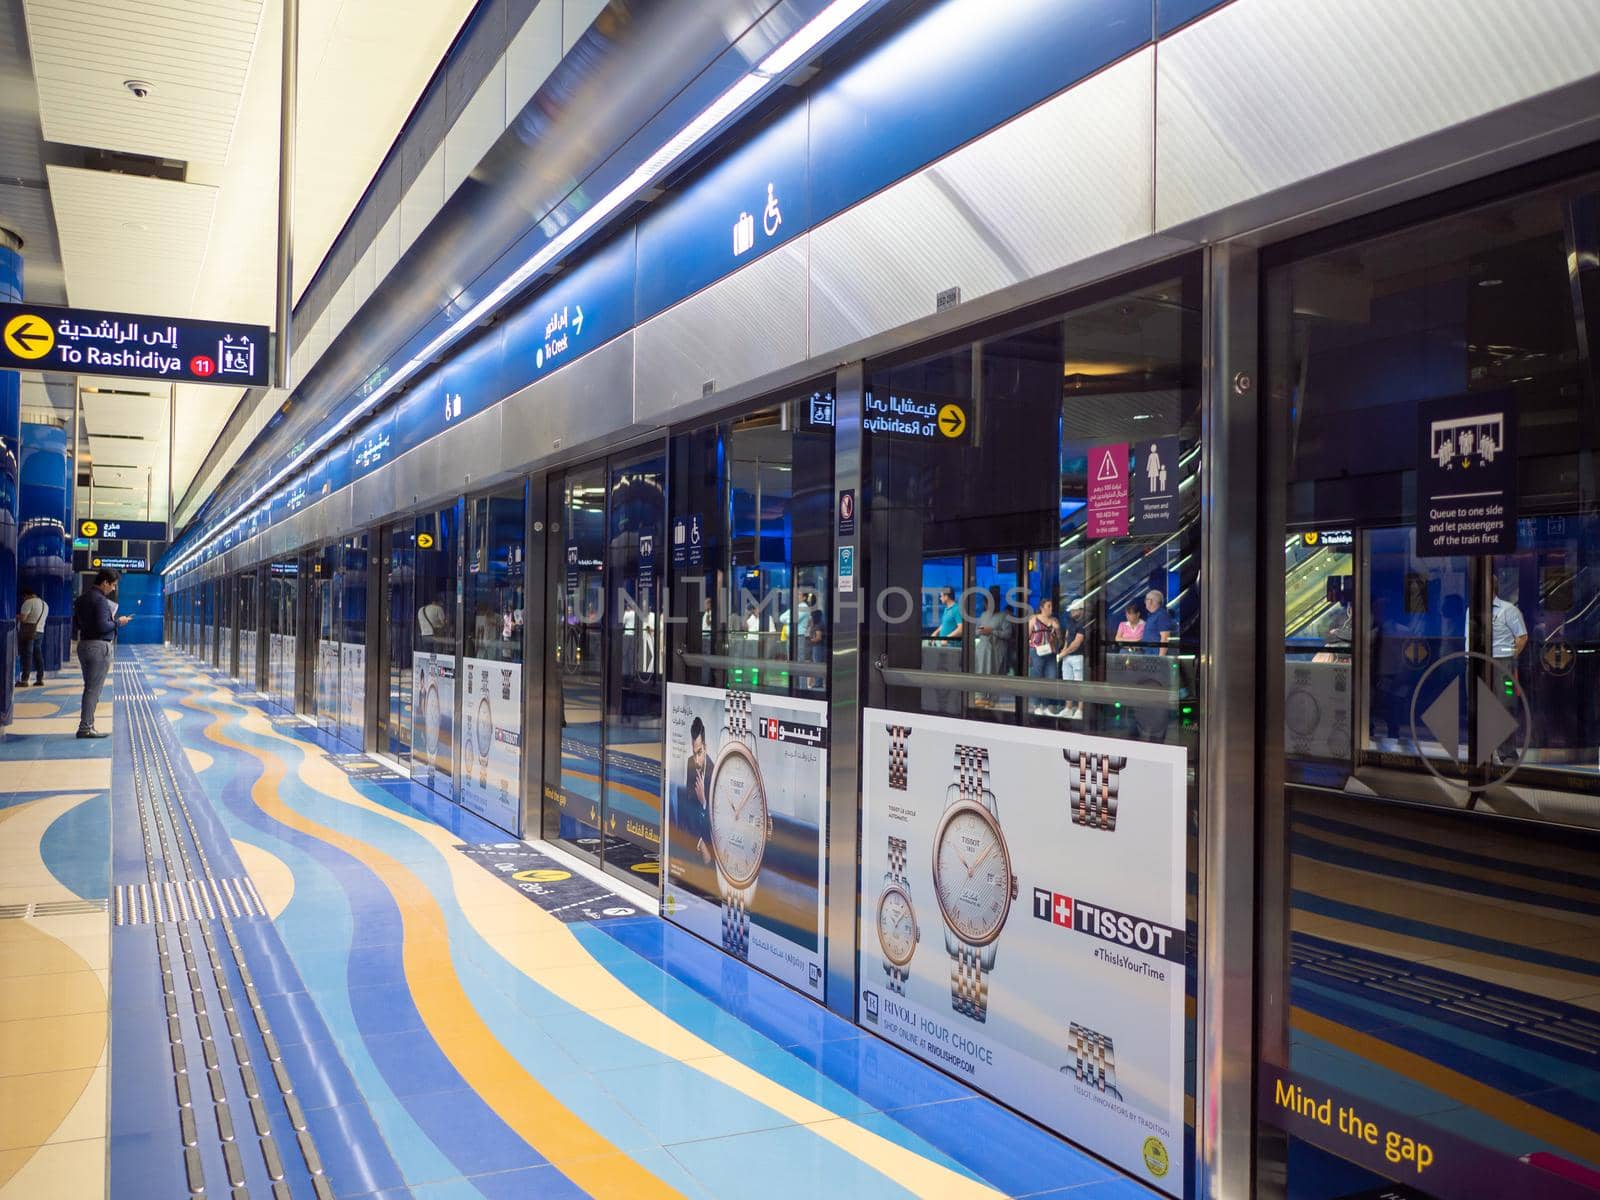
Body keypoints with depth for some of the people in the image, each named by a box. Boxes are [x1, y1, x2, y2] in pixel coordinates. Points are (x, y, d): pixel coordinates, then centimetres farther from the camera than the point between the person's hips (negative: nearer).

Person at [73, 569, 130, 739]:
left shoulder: (82, 598, 13)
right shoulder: (100, 600, -16)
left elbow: (76, 622, 21)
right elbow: (102, 626, -22)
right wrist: (118, 622, -7)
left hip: (83, 644, 9)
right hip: (99, 646, -9)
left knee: (89, 687, 15)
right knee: (94, 688, -5)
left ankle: (87, 725, 17)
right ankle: (85, 728, -4)